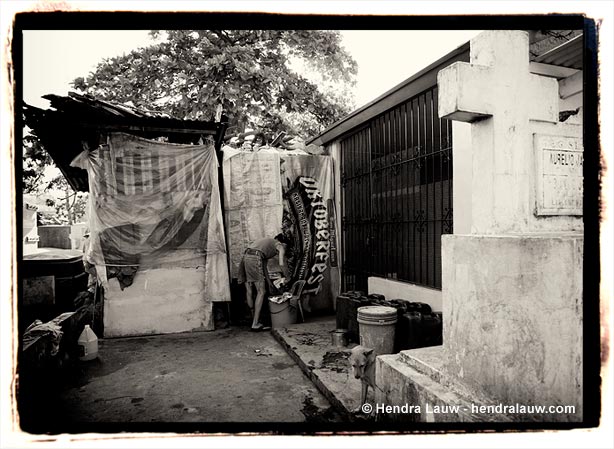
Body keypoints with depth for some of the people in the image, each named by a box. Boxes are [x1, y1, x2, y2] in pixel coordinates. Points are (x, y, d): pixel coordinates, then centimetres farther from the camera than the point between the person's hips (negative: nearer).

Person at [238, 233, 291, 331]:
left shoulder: (267, 243, 36)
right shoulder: (280, 246, 14)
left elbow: (264, 265, 37)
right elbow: (282, 264, 0)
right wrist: (287, 278, 13)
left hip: (245, 257, 8)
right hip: (254, 259, -8)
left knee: (249, 291, 11)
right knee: (261, 292, -4)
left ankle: (254, 319, 20)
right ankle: (255, 324, -6)